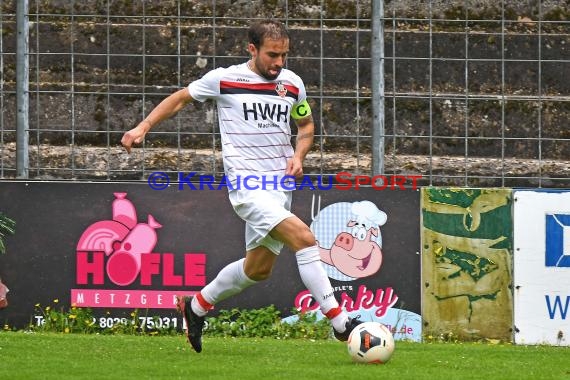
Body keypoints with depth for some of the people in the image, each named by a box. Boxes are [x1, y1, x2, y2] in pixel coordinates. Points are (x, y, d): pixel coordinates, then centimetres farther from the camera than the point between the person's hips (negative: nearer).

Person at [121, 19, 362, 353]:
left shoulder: (293, 84, 7)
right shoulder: (224, 80, -4)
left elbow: (306, 125, 23)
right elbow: (181, 99, 11)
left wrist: (299, 156, 3)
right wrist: (143, 127, 4)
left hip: (280, 186, 6)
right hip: (247, 184, -6)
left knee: (259, 269, 14)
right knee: (304, 238, -24)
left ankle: (197, 306, 37)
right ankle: (340, 323, -22)